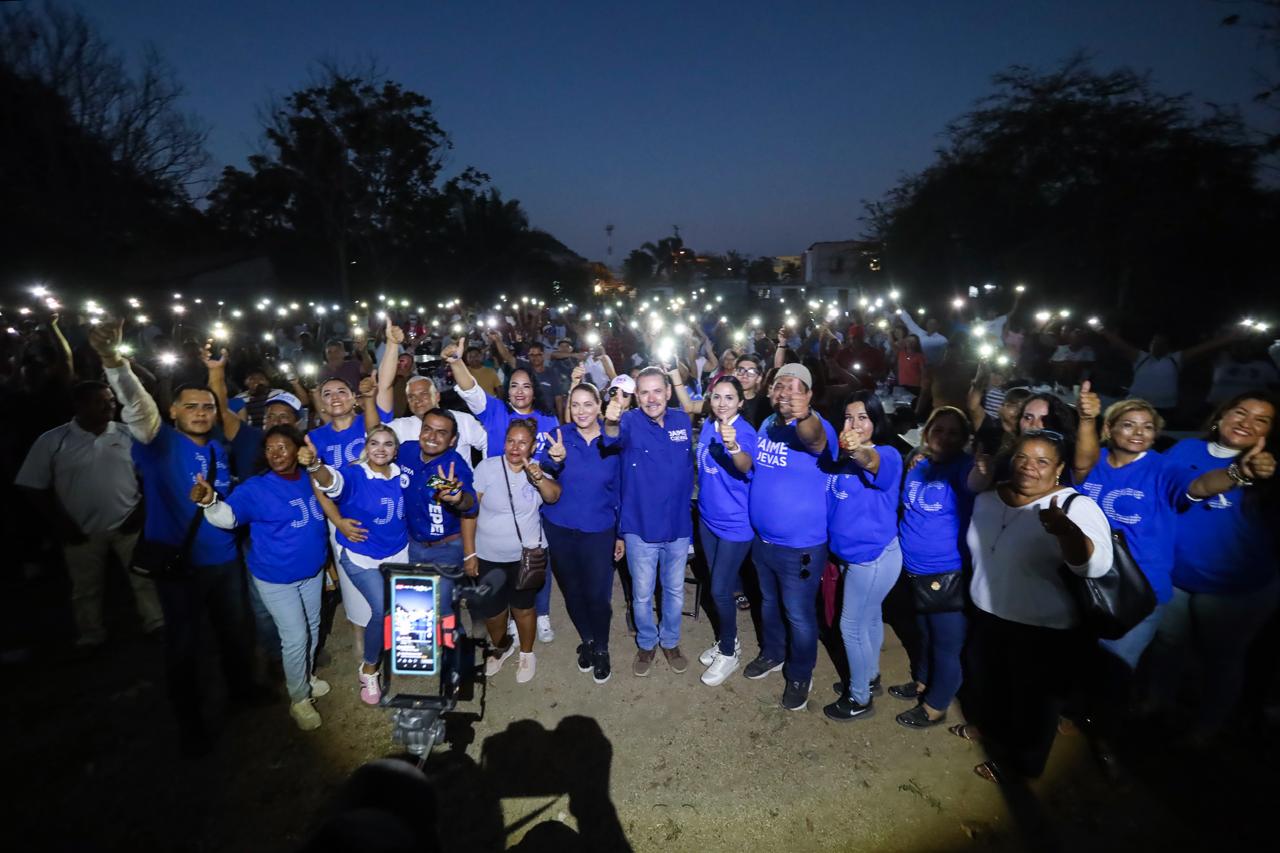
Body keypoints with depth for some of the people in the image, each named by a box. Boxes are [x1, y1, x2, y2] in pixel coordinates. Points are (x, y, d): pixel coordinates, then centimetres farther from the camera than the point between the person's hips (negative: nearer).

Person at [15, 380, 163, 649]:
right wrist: (60, 525, -7)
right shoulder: (52, 441, -5)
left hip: (128, 525, 0)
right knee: (86, 589, 14)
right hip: (82, 532, 0)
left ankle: (156, 625, 19)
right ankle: (90, 639, 29)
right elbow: (35, 488, -1)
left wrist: (141, 510, -5)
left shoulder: (129, 435, -2)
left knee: (144, 578, 5)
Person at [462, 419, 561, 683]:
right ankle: (501, 646, 44)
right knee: (492, 611, 12)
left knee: (523, 608, 13)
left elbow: (553, 496, -22)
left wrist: (539, 478, -42)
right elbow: (469, 511, -9)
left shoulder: (538, 469, -5)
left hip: (526, 555, 0)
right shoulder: (487, 467, -13)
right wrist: (469, 553, -8)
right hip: (488, 556, 0)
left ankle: (527, 654, 39)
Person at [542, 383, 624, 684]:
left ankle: (601, 648, 29)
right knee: (572, 591, 16)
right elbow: (547, 478, -17)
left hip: (599, 530, -1)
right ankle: (586, 640, 41)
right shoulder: (560, 435, -6)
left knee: (598, 594, 1)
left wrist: (621, 534, 3)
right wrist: (556, 461, -40)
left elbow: (620, 489, 1)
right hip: (561, 528, 1)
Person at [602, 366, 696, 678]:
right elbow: (614, 438, -38)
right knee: (642, 593, 14)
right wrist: (611, 422, -61)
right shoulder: (630, 421, -14)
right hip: (640, 526, -3)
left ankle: (670, 641, 44)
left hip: (679, 525, 3)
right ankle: (646, 644, 40)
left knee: (675, 590, 20)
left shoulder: (683, 420, -4)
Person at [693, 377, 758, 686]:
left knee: (720, 589, 0)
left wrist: (733, 446, -62)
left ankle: (728, 652, 21)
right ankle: (727, 641, 38)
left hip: (735, 523, -7)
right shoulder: (708, 426, -1)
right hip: (708, 518, 7)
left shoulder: (745, 431, -22)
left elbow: (746, 466, -43)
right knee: (719, 585, 19)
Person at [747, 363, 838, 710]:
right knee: (769, 602, 26)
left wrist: (804, 416, -70)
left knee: (798, 613, 11)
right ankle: (773, 653, 50)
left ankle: (800, 675, 35)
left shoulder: (816, 427, -22)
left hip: (800, 545, -6)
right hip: (762, 539, 7)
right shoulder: (766, 424, 1)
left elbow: (814, 438, -50)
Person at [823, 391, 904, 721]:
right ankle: (870, 675, 44)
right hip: (852, 554, 7)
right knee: (869, 618, 24)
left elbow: (873, 463, -46)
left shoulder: (887, 455, -20)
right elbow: (831, 500, 1)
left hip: (874, 556, -7)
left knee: (852, 626, 5)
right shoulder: (842, 456, 2)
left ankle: (860, 698, 24)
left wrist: (860, 451, -67)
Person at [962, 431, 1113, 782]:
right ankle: (989, 727, 54)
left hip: (1044, 631, -6)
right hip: (988, 617, 6)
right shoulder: (988, 498, -3)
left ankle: (1021, 761, 39)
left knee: (1032, 702, 15)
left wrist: (1066, 530, -55)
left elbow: (1095, 565, -39)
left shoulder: (1075, 507, -22)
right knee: (986, 682, 26)